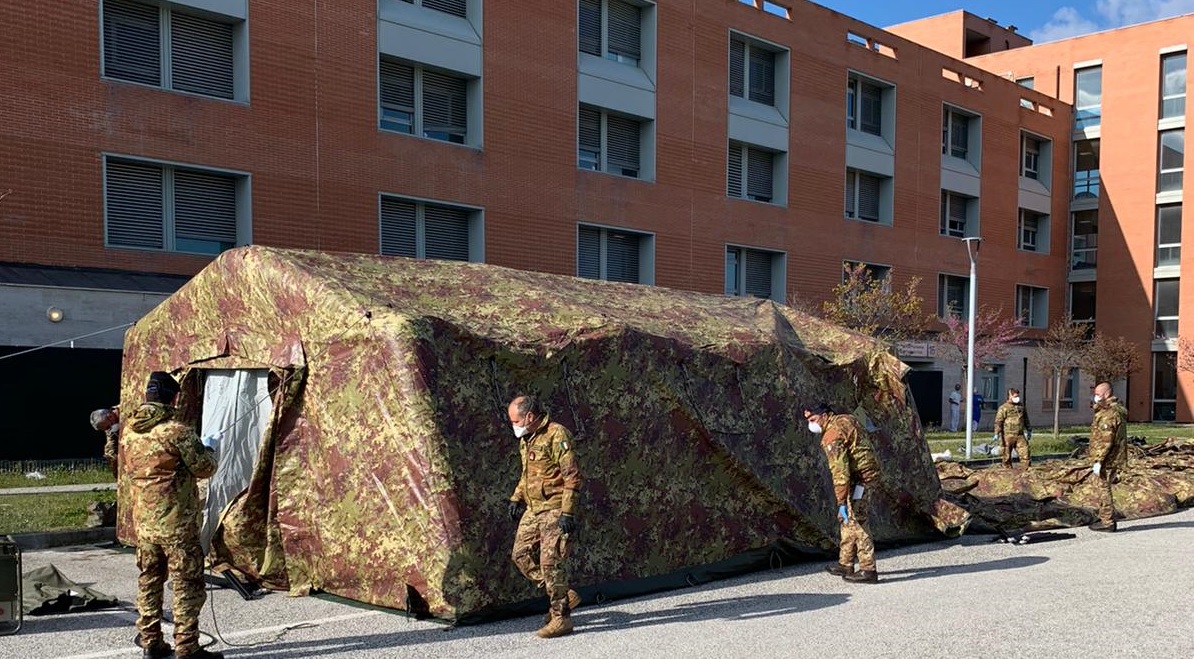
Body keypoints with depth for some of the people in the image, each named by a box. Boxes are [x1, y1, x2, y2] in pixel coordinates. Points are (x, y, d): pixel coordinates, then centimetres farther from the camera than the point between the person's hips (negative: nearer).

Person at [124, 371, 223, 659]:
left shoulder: (129, 430, 4)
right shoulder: (177, 431, -18)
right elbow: (204, 468, -10)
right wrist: (209, 447, 11)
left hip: (143, 520, 7)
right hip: (176, 522, -7)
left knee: (149, 580, 16)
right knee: (187, 584, 1)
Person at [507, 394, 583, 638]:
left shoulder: (556, 435, -15)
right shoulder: (526, 439, 14)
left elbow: (572, 475, -18)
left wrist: (568, 512, -21)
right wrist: (516, 498, 18)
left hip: (554, 510, -9)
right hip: (533, 508, 10)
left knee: (551, 561, -10)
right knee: (521, 554, 8)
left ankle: (561, 617, 0)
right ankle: (563, 596, 19)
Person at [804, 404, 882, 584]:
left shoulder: (833, 436, -21)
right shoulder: (844, 419, 8)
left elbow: (840, 471, -26)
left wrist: (842, 501, -26)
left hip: (859, 478, -11)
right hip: (867, 472, 11)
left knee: (855, 522, -9)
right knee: (846, 519, 16)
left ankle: (868, 570, -9)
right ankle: (845, 564, 22)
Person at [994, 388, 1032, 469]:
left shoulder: (1021, 406, 15)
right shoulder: (1004, 408, -4)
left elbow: (1026, 419, 27)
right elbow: (998, 421, -8)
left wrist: (1029, 430, 30)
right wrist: (997, 433, -16)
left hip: (1020, 435, 4)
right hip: (1008, 436, -4)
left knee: (1025, 453, -4)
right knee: (1007, 455, 2)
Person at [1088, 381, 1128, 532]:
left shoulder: (1109, 413, -20)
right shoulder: (1115, 409, 14)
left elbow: (1106, 440, -23)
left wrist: (1098, 461, -22)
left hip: (1108, 459, -10)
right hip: (1113, 457, 10)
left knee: (1104, 488, -4)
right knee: (1103, 488, 16)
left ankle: (1107, 522, 1)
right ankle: (1105, 519, 23)